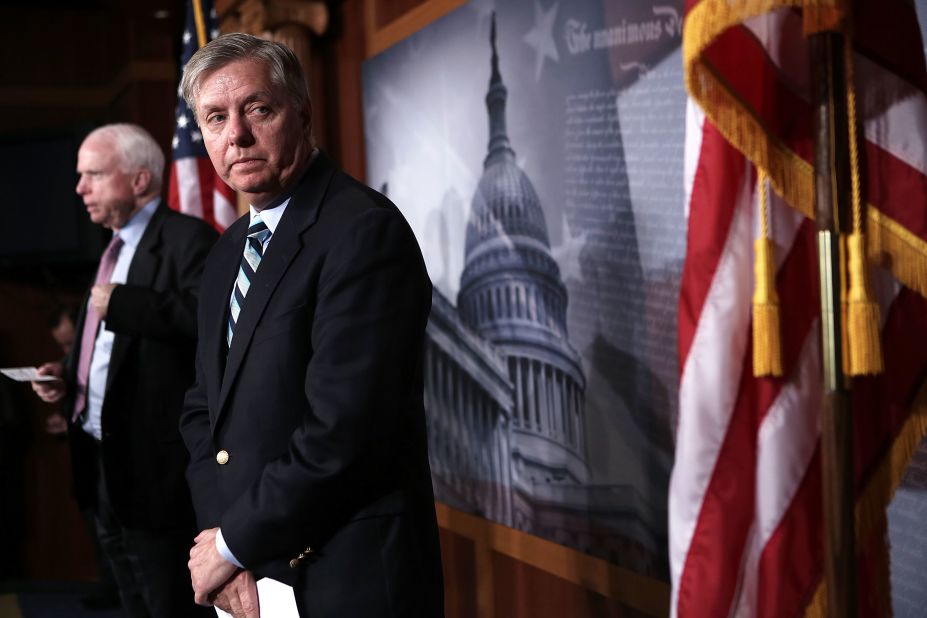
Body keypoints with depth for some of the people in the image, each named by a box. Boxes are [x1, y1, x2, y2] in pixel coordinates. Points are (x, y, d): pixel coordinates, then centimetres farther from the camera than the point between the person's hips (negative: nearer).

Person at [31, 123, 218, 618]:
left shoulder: (186, 238, -12)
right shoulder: (115, 248, 17)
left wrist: (123, 303, -24)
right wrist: (67, 375, 10)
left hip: (154, 463, -10)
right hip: (106, 461, 10)